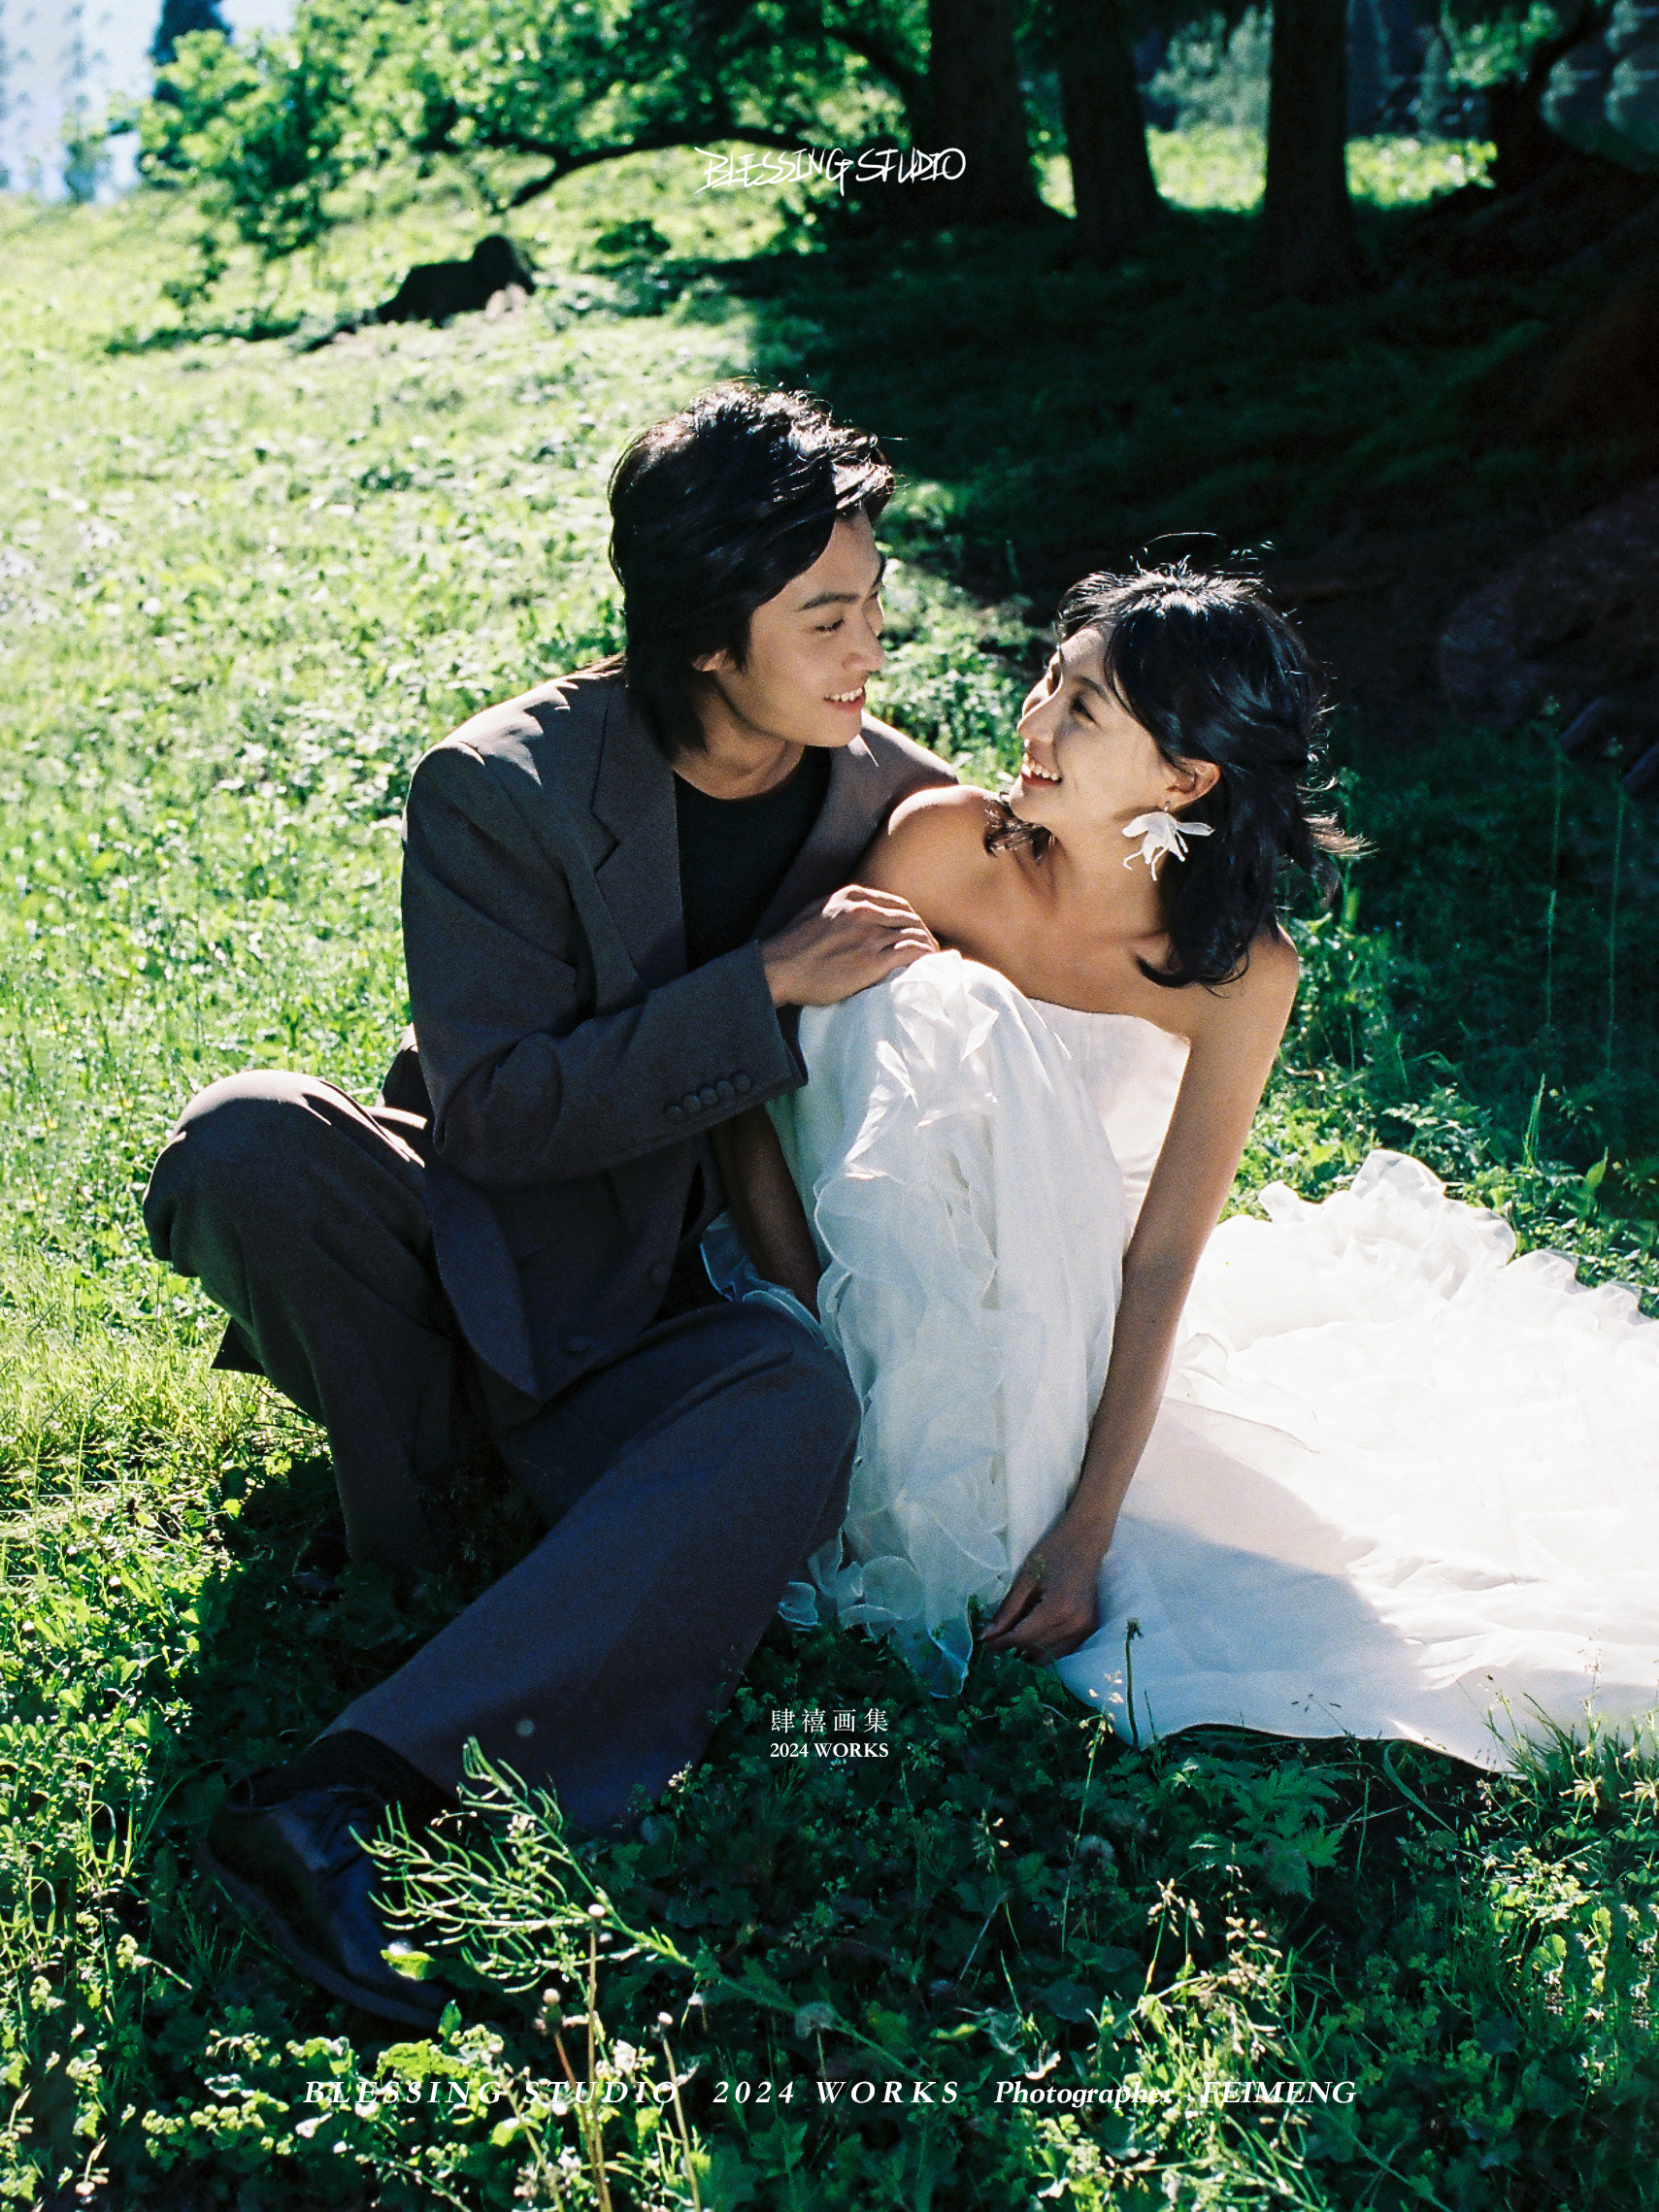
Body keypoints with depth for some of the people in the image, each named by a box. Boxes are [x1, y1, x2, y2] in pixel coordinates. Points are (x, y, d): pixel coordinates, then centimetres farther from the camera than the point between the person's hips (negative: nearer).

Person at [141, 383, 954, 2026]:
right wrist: (762, 992, -24)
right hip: (459, 1245, -1)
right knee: (244, 1142, -32)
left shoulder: (903, 809, -1)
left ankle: (344, 1790, -44)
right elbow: (495, 1113, -19)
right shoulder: (502, 792, -13)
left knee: (800, 1405, -35)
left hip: (647, 1326, 2)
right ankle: (403, 1543, -10)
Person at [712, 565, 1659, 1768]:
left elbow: (1161, 1260, -18)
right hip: (878, 1286, 0)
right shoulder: (948, 845, -18)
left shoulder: (1241, 973, -18)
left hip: (1064, 1318, 0)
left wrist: (1088, 1531, -22)